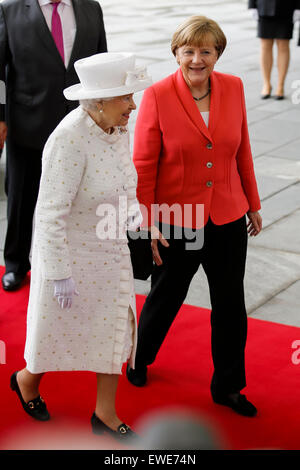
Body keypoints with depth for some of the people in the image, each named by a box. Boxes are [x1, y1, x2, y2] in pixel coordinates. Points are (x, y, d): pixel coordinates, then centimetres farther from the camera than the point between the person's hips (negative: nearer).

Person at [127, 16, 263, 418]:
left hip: (228, 218, 3)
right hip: (177, 221, -3)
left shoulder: (233, 88, -3)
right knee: (165, 297, 17)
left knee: (231, 305, 12)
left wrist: (253, 203, 12)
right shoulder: (157, 96, -14)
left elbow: (242, 149, 7)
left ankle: (227, 386, 30)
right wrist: (149, 224, -11)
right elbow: (143, 166, -10)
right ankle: (139, 358, 46)